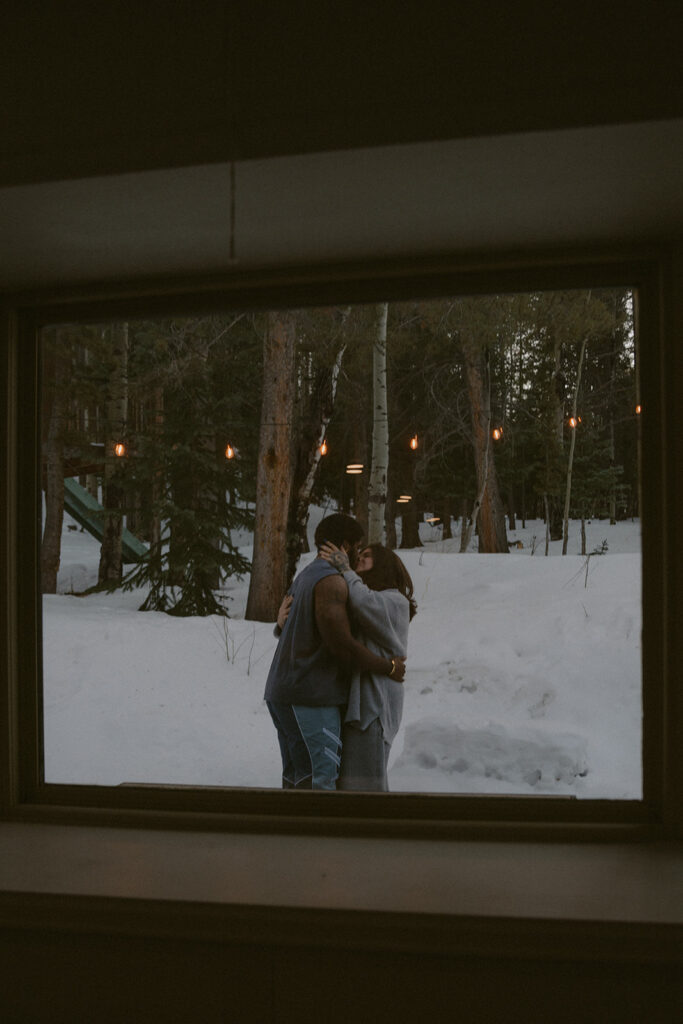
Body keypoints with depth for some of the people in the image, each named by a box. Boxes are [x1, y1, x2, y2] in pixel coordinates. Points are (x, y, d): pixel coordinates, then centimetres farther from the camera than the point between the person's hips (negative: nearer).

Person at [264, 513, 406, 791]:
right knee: (320, 781, -10)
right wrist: (389, 667, -5)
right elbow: (342, 645, -19)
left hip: (281, 693, 10)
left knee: (295, 778, 12)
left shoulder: (303, 578, 18)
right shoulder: (331, 581, -14)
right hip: (311, 697, -10)